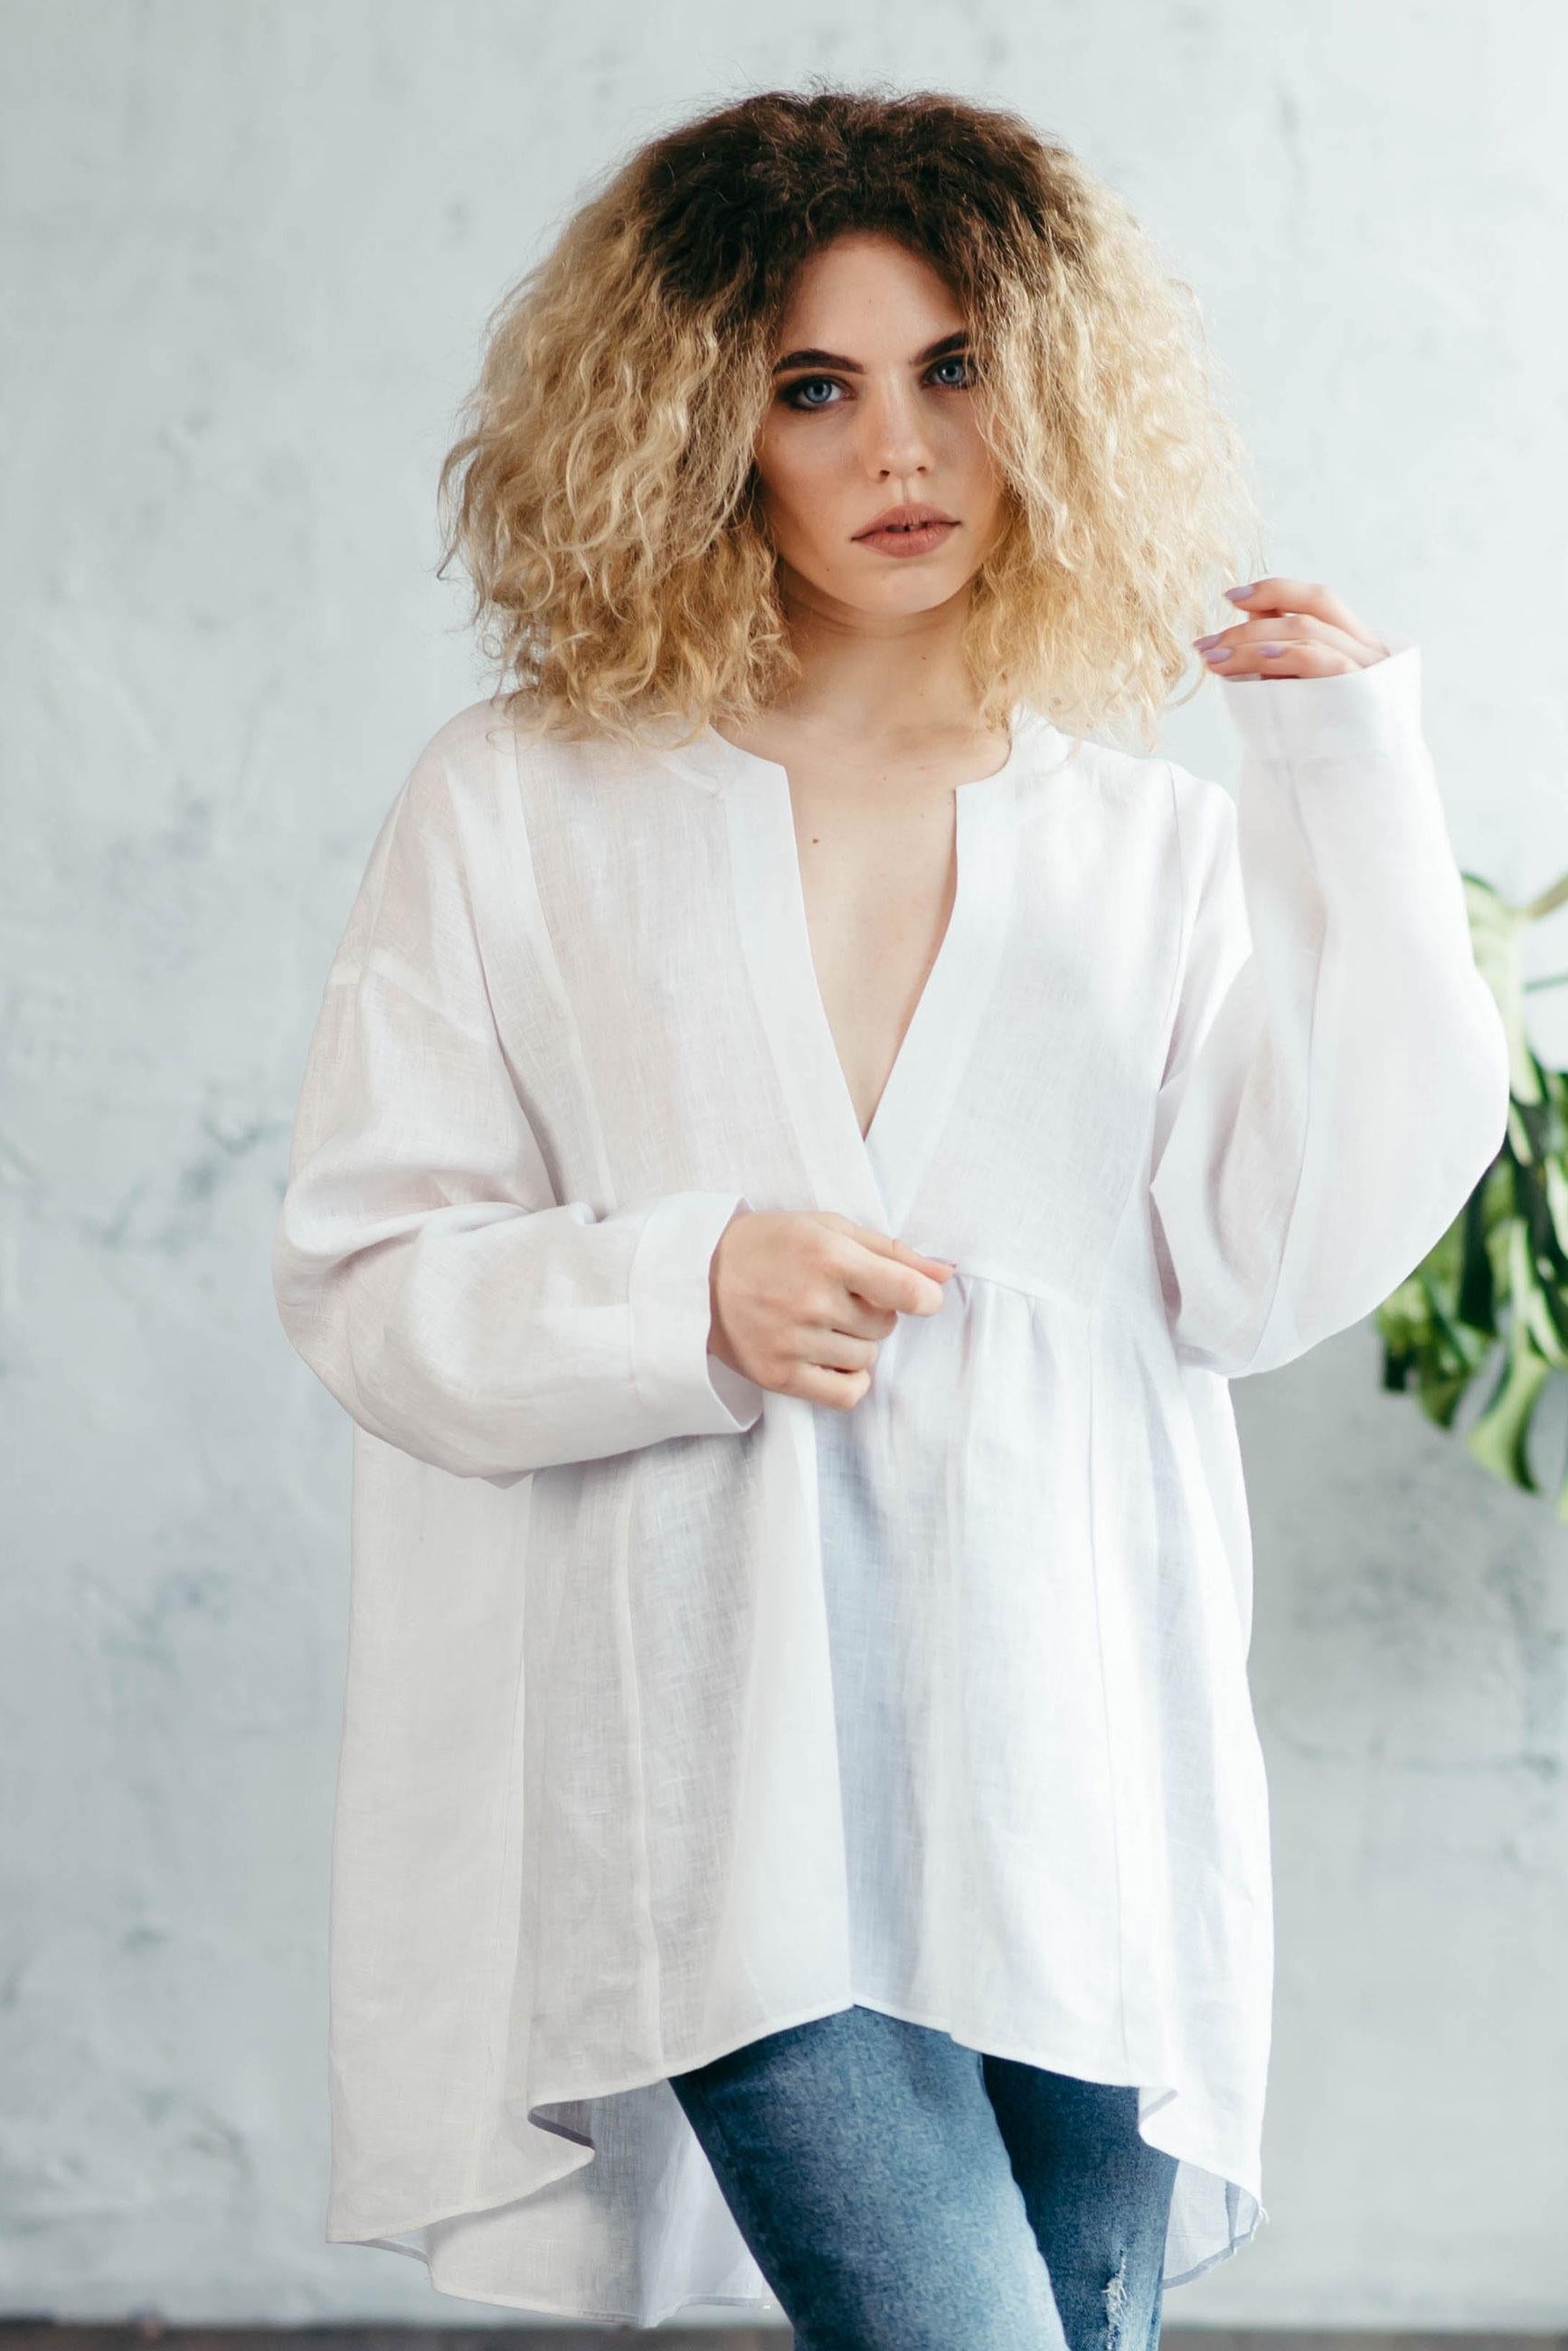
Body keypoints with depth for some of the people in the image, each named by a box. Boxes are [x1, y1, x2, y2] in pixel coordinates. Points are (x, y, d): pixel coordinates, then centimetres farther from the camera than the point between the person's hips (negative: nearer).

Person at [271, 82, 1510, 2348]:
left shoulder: (1151, 843, 12)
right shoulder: (523, 807, 7)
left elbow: (1271, 1270, -1)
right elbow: (359, 1272, 4)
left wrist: (1352, 798, -3)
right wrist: (684, 1291, -14)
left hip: (1073, 1754, 3)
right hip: (730, 1752, -3)